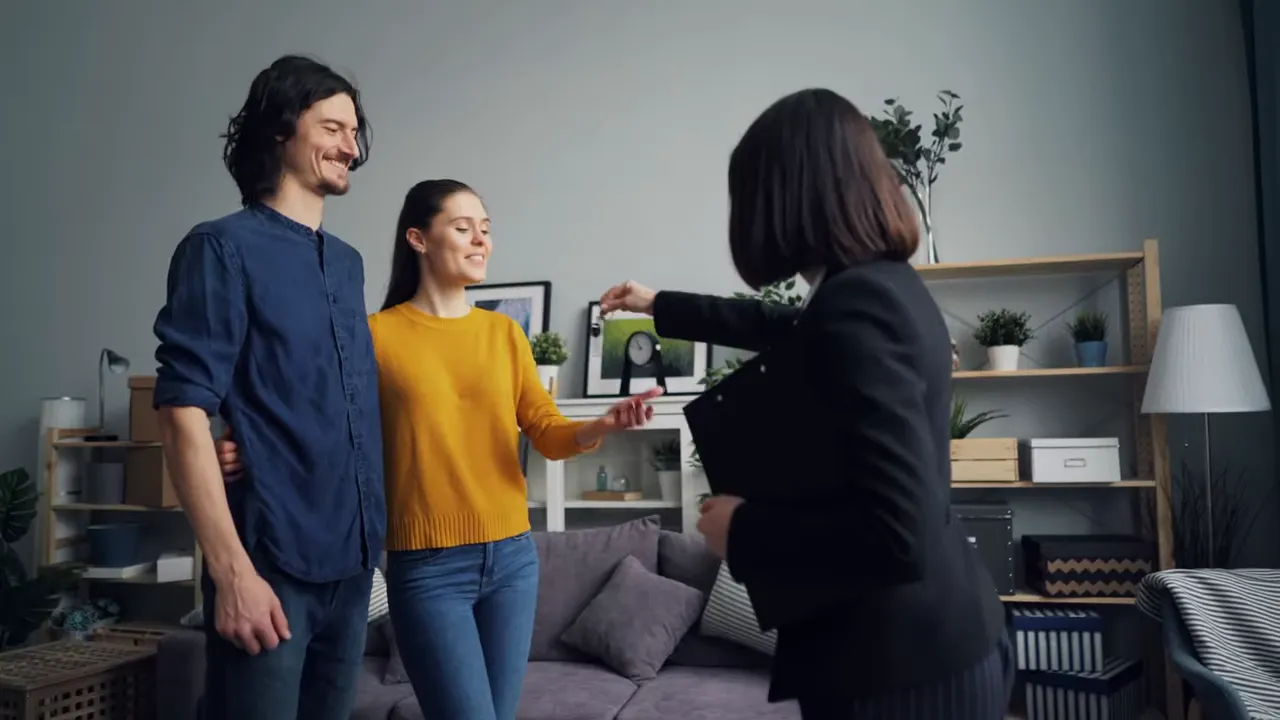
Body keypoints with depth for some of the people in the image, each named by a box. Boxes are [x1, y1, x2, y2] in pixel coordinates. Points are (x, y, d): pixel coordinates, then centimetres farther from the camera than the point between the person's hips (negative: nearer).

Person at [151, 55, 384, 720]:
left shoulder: (348, 263, 13)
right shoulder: (222, 248, -7)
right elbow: (183, 414, -14)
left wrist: (373, 537, 13)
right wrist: (232, 570, -19)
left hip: (353, 559, 7)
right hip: (272, 560, -6)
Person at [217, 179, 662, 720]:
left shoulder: (505, 332, 8)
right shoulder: (377, 335, -4)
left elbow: (548, 435, 4)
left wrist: (604, 425, -16)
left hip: (513, 556, 5)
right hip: (428, 566, -4)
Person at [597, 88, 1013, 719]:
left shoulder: (855, 308, -24)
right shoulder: (886, 286, 5)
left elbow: (899, 537, -31)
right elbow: (779, 327, 25)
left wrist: (741, 530, -16)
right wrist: (659, 306, 37)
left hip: (900, 665, -9)